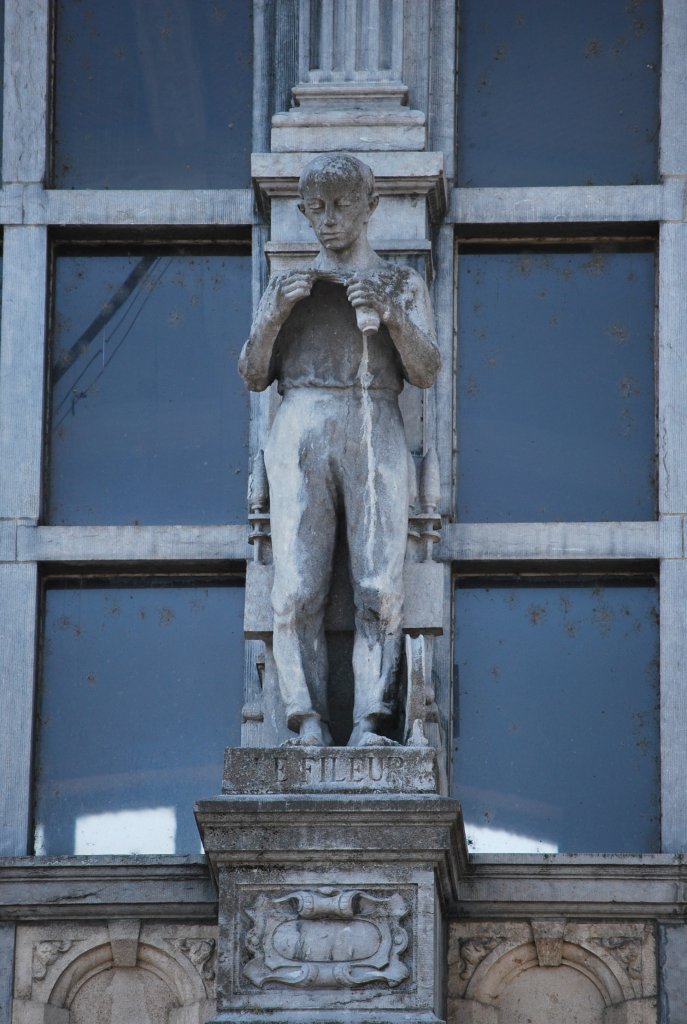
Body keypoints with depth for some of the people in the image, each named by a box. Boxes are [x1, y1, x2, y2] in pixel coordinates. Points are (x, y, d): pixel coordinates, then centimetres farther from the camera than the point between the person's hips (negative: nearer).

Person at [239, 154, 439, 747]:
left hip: (375, 431, -1)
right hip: (300, 431, 1)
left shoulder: (403, 286, 21)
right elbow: (254, 375, 14)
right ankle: (309, 721, -15)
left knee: (380, 587, -14)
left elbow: (426, 373, 8)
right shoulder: (287, 287, 23)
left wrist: (390, 315, -9)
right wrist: (276, 313, -2)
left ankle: (368, 723, -17)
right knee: (297, 586, -13)